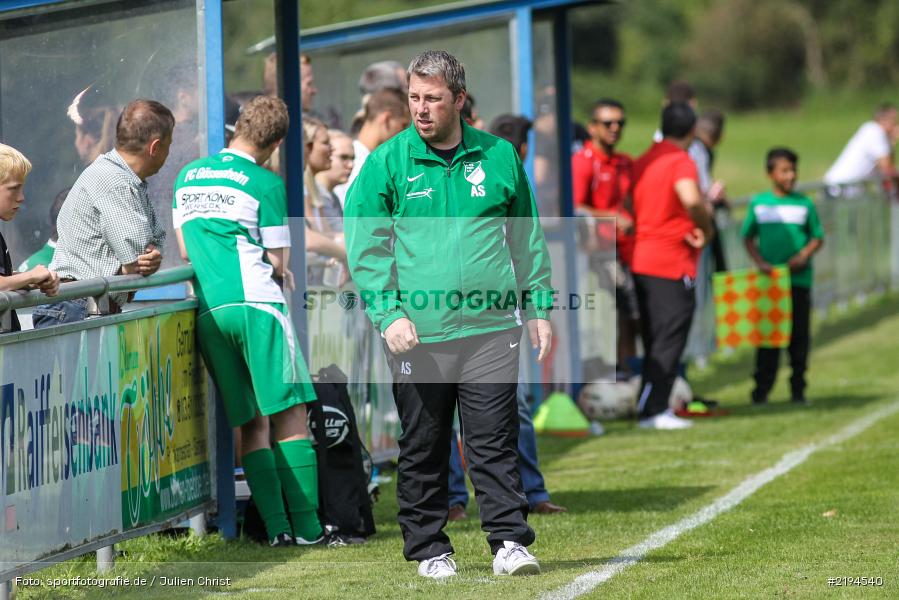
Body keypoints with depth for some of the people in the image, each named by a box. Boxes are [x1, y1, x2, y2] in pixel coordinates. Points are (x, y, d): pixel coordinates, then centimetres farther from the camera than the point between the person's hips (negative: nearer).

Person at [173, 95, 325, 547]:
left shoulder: (188, 176, 16)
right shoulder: (265, 184, -2)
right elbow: (279, 262, 0)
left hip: (207, 309, 6)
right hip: (255, 303, -6)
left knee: (250, 424, 8)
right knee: (290, 414, -3)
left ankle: (276, 526, 0)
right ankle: (307, 525, -7)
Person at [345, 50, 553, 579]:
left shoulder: (499, 157, 8)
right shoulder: (387, 163, 2)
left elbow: (527, 238, 17)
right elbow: (365, 247, 1)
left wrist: (539, 307, 13)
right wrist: (388, 313, -10)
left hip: (491, 328, 1)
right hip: (417, 333, -1)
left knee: (496, 444, -3)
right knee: (423, 450, 6)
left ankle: (510, 541, 0)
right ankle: (428, 548, 15)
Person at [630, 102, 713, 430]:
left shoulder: (642, 162, 13)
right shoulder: (682, 162, -11)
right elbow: (690, 199, -30)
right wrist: (705, 228, -14)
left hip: (641, 261, 8)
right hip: (672, 263, -8)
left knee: (654, 340, 14)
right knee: (669, 340, -5)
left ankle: (653, 406, 16)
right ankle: (652, 409, -8)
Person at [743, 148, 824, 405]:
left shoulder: (804, 204, 3)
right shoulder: (758, 204, 3)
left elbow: (818, 237, 7)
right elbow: (748, 237, 7)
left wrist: (804, 255, -11)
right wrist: (759, 261, -8)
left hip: (799, 278, 1)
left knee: (799, 335, 3)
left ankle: (797, 389, 11)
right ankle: (762, 388, 5)